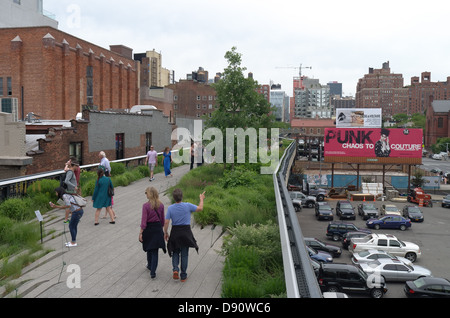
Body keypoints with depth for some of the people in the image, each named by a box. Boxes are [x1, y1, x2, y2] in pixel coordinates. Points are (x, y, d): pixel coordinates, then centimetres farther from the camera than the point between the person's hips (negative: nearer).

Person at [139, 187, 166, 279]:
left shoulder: (146, 205, -14)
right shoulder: (161, 205, -2)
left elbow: (144, 220, -15)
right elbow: (162, 219, 6)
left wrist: (141, 232, -11)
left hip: (148, 229, -2)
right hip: (158, 228, 2)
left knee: (149, 248, 19)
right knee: (155, 251, 5)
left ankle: (150, 266, 40)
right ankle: (153, 272, 1)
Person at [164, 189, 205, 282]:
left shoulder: (170, 208, -8)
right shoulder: (188, 206, -12)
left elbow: (166, 222, -8)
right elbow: (200, 208, 1)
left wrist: (165, 233, 6)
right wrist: (201, 199, 16)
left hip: (175, 232, 1)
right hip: (186, 232, -1)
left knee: (175, 252, 19)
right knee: (184, 254, 10)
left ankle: (175, 269, -2)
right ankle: (183, 275, 17)